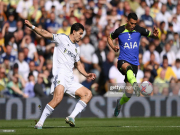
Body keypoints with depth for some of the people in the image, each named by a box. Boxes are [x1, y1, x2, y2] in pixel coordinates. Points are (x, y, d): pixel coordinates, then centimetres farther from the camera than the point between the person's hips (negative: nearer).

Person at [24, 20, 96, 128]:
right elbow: (45, 34, -7)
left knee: (88, 94, 1)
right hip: (60, 75, -8)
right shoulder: (62, 38, 3)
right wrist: (32, 27, -20)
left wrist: (86, 75, 18)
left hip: (70, 79, 8)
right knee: (58, 98, -29)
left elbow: (78, 64, 32)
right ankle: (40, 123, -22)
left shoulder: (77, 47, 24)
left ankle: (71, 117, -7)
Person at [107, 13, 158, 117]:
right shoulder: (120, 31, -2)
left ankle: (120, 103, 32)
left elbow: (150, 34, 1)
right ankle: (135, 85, -67)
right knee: (128, 67, -42)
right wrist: (113, 47, -4)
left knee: (129, 92, 1)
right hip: (123, 60, -2)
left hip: (134, 63, 2)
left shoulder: (139, 30, 0)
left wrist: (154, 34, -24)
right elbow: (109, 38, 16)